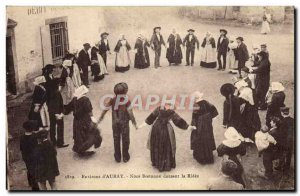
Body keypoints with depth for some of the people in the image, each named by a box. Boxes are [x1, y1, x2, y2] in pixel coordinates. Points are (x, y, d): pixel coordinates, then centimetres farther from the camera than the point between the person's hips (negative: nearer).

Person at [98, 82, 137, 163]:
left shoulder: (112, 100, -8)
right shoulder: (127, 101, -17)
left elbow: (105, 109, -3)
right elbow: (130, 113, -18)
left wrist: (100, 118, 10)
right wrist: (134, 123, -9)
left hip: (115, 123, 3)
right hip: (124, 123, -3)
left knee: (116, 140, 16)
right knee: (125, 139, 14)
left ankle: (117, 157, 25)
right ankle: (125, 157, 23)